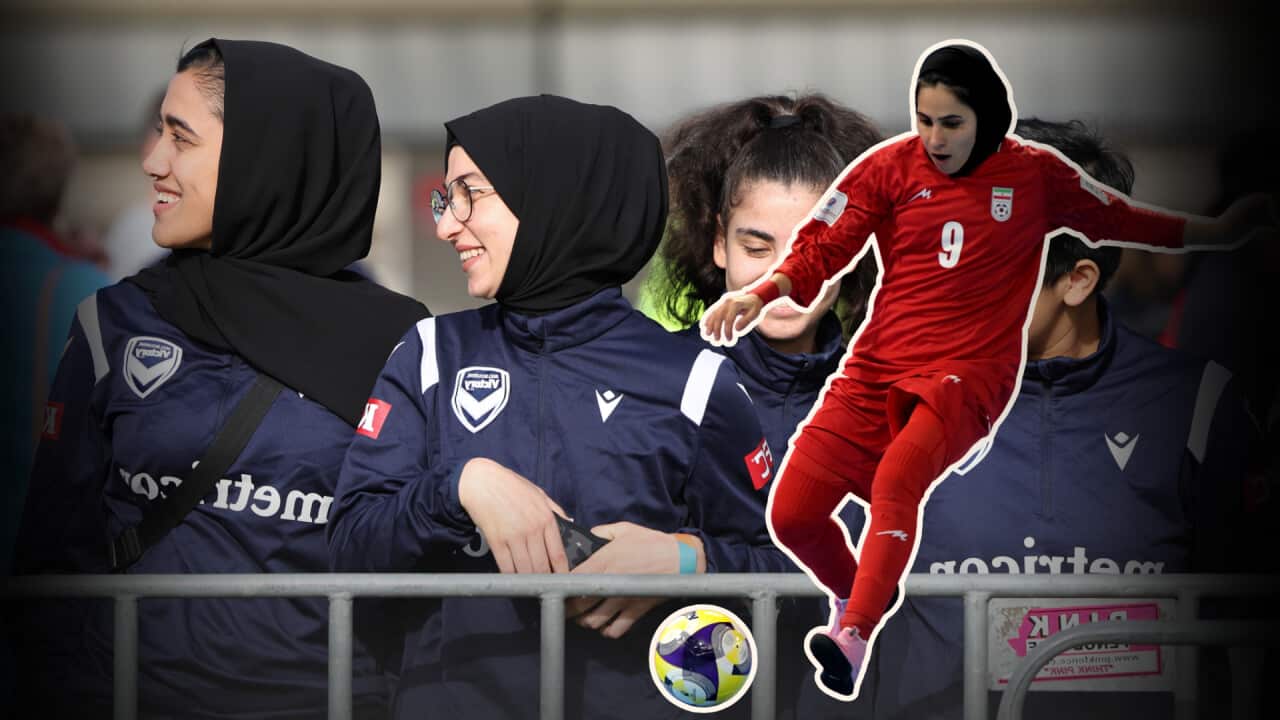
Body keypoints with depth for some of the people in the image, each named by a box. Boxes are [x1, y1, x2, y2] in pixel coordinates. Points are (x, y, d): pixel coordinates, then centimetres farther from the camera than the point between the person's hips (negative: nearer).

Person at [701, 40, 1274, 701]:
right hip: (878, 367, 3)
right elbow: (819, 251, 2)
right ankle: (850, 594, 27)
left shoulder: (1035, 175, 5)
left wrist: (1220, 230, 23)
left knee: (896, 480, -34)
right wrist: (758, 295, -16)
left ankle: (853, 639, -47)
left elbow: (1117, 220, 21)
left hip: (968, 374, -3)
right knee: (791, 515, -6)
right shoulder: (889, 167, 4)